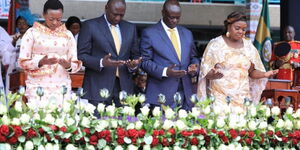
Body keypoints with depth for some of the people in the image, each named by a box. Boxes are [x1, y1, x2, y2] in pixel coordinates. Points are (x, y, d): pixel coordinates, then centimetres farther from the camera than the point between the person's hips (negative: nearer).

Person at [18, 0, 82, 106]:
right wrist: (41, 62, -17)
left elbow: (76, 64, 9)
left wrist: (68, 65, -13)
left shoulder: (67, 35, 11)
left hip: (61, 87, 2)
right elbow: (23, 62, -1)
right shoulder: (32, 33, 3)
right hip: (38, 86, -2)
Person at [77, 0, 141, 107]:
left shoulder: (130, 28, 14)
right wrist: (101, 62, -20)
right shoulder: (90, 26, 0)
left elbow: (135, 55, 19)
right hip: (98, 88, -4)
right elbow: (81, 56, -3)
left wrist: (134, 65, -5)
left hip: (124, 87, 4)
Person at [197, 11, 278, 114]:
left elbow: (252, 72, 16)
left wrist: (265, 74, -4)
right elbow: (205, 72, -3)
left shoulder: (248, 46, 11)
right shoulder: (215, 44, 0)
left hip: (242, 97, 3)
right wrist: (214, 74, -24)